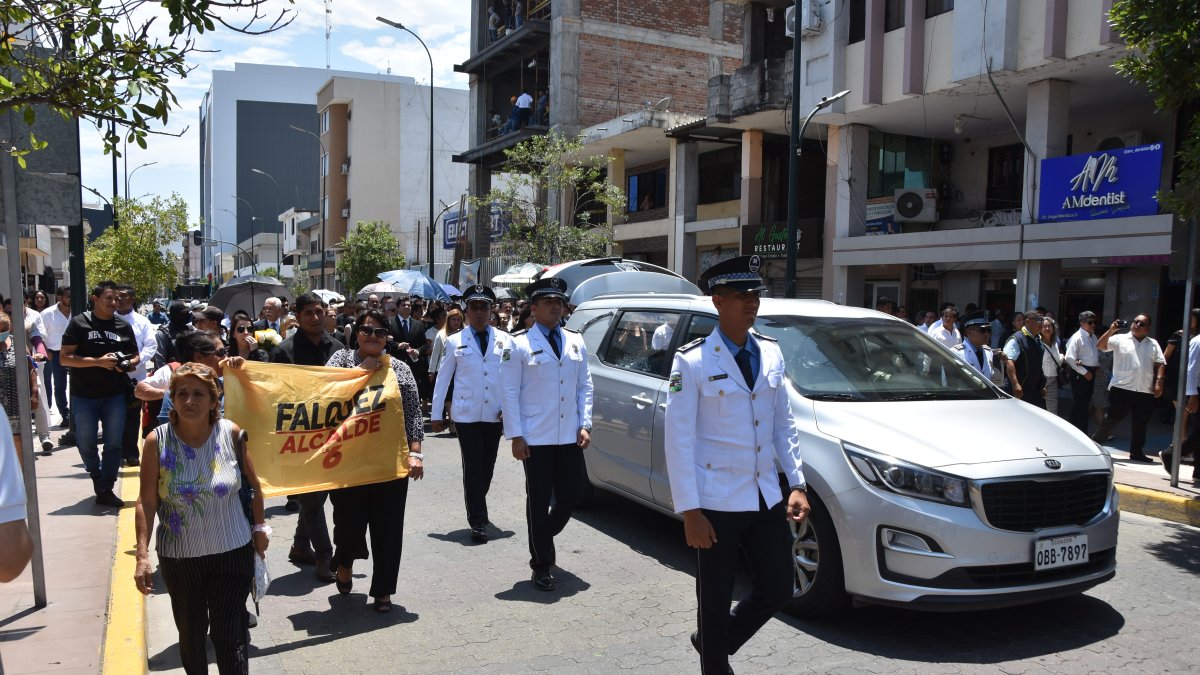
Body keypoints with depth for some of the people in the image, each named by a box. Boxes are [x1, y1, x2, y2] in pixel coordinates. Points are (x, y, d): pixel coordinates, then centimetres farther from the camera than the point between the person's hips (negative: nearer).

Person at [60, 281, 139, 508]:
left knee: (113, 444, 2)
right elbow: (65, 358, -9)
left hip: (115, 394, 2)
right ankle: (98, 479, 33)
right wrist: (98, 362, -20)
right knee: (86, 444, 7)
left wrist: (129, 364, -8)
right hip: (84, 395, -2)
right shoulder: (79, 323, -3)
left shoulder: (124, 326, 7)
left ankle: (105, 490, 11)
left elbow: (135, 357, 16)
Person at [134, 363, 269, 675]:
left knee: (230, 634, 2)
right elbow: (146, 502, -8)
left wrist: (259, 527, 8)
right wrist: (142, 556, -12)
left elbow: (253, 484, 4)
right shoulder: (157, 441, -10)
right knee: (190, 634, 17)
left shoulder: (231, 434, -9)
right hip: (178, 556, 1)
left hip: (232, 552, -1)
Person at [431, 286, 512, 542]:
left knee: (487, 467, 12)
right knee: (473, 468, -4)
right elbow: (442, 379, 6)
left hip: (495, 414, 2)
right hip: (467, 414, -2)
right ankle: (478, 521, 2)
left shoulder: (504, 340, 6)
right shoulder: (455, 341, 4)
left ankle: (476, 509, 34)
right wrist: (436, 414, 4)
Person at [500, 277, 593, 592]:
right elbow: (510, 392, -7)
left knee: (572, 493, 9)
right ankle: (542, 566, 18)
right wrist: (515, 436, -12)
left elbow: (585, 386, 11)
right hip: (536, 438, -4)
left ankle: (543, 535, 38)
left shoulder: (576, 342, 10)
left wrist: (585, 425, 2)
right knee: (539, 500, 5)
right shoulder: (519, 344, -5)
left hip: (569, 436, 4)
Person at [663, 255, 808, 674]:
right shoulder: (692, 362, -11)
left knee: (777, 592, 12)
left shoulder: (771, 353, 6)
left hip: (767, 499, 6)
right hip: (717, 505, -5)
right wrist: (689, 511, -15)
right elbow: (679, 440, -13)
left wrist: (797, 484, 5)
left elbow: (784, 424, 12)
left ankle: (712, 640, 37)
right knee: (716, 601, 8)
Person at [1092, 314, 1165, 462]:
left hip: (1145, 392, 4)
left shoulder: (1153, 344, 14)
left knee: (1140, 424, 9)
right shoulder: (1120, 339, 2)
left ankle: (1136, 452, 19)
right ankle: (1093, 443, 7)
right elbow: (1100, 346, -9)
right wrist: (1111, 330, -18)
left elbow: (1160, 364, 10)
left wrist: (1159, 382, -1)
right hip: (1121, 388, -4)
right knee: (1112, 419, -2)